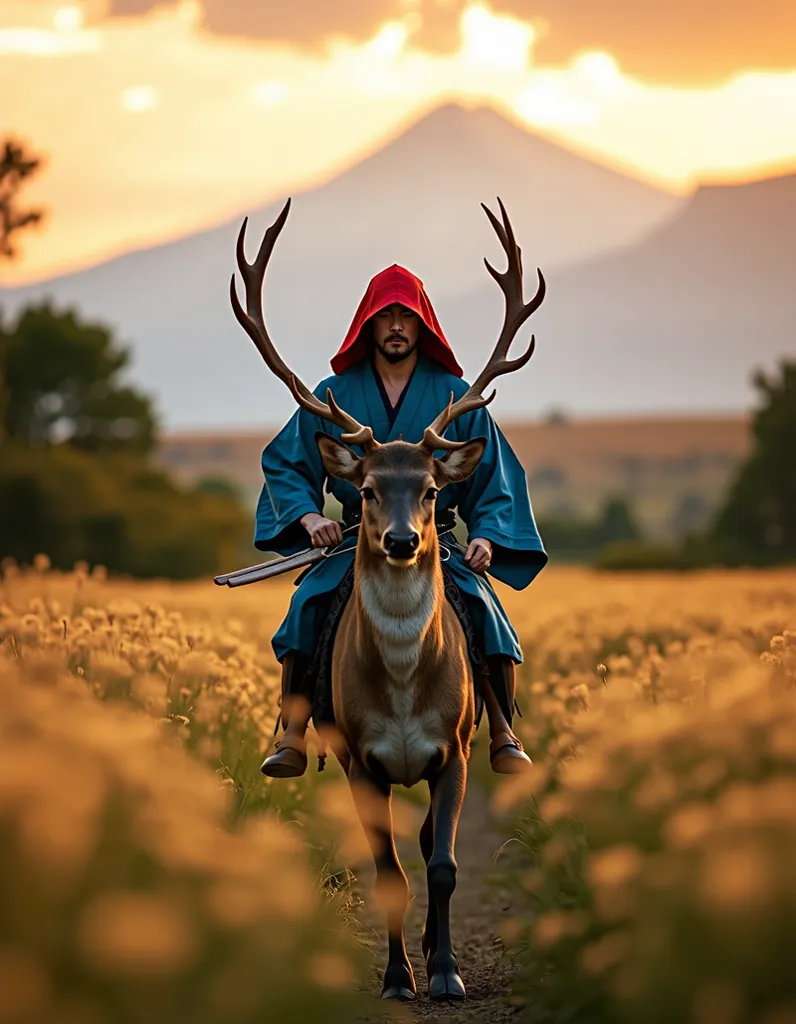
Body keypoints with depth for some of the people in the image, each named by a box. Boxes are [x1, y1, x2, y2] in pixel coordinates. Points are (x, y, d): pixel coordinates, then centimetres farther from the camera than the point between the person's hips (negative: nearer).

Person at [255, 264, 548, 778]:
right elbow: (284, 464, 11)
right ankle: (293, 737, -23)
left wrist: (487, 535, -8)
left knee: (483, 606, -28)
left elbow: (495, 477, 9)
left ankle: (504, 734, -19)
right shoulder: (333, 397, 7)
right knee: (307, 605, -27)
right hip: (356, 540, 0)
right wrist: (308, 515, -8)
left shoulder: (455, 397, 6)